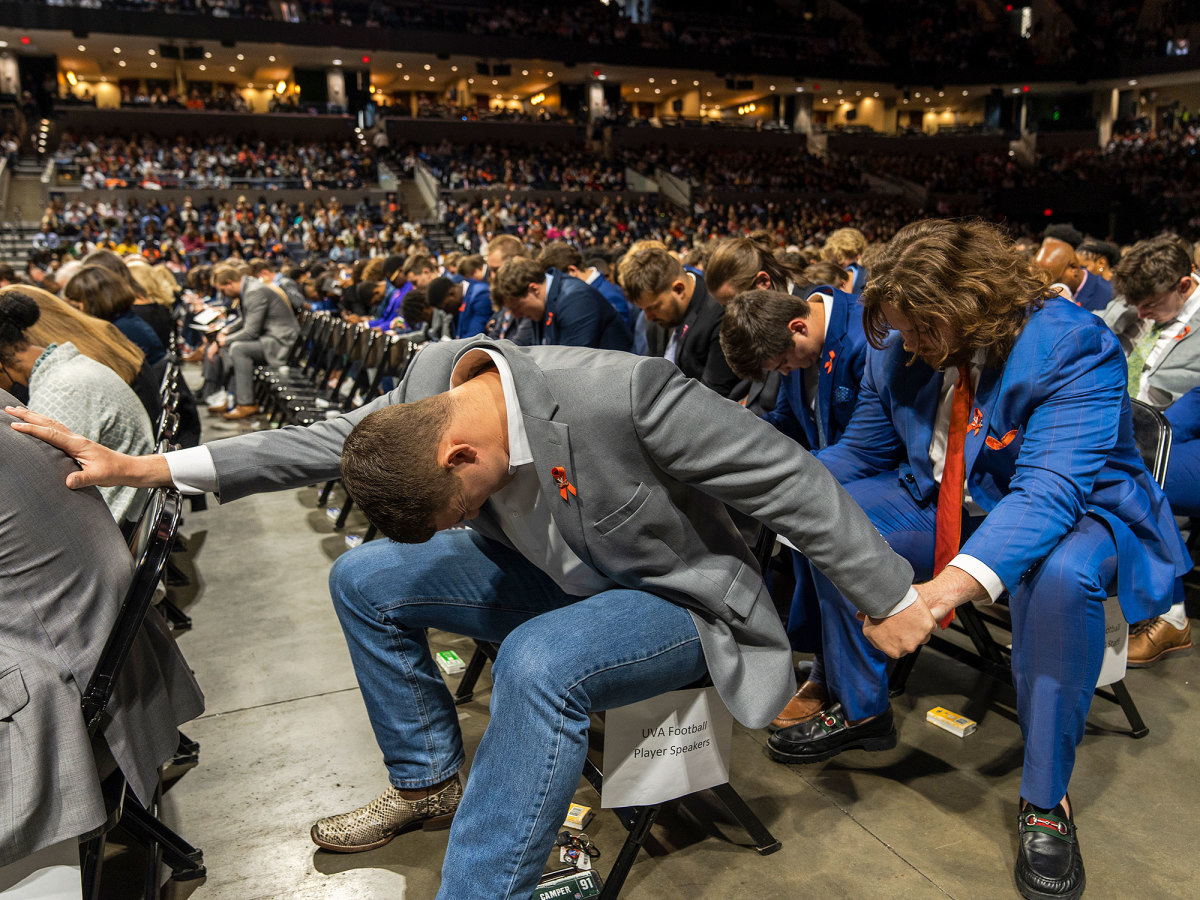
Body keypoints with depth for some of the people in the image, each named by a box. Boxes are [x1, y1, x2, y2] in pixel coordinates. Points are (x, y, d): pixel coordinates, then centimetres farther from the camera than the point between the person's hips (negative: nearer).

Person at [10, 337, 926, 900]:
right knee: (365, 579, 1)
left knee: (539, 663, -37)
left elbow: (788, 480, -25)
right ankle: (428, 784, 17)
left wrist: (890, 596, -15)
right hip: (557, 577, 7)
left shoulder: (627, 396, -35)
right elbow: (326, 441, -2)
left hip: (676, 601, -6)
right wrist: (147, 467, -4)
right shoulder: (433, 380, -15)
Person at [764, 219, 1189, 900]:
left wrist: (947, 589, -53)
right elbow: (859, 453, 4)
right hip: (947, 506, 6)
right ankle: (862, 712, 6)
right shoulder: (902, 348, -6)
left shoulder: (1072, 348, -26)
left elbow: (1050, 491, -38)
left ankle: (1046, 801, -16)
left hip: (1079, 511, -5)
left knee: (1062, 576, -39)